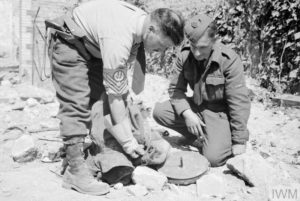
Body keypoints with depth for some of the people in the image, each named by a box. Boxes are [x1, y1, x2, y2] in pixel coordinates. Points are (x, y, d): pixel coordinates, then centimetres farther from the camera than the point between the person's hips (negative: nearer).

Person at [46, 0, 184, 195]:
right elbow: (115, 95, -35)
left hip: (95, 45, 9)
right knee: (77, 104, -16)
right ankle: (75, 171, -12)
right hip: (69, 44, -9)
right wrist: (128, 141, -28)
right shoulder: (118, 40, -39)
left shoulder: (144, 20, -13)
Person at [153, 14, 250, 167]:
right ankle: (198, 136, 3)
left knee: (213, 157, -24)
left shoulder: (229, 60, -24)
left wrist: (239, 141, -18)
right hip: (196, 107, 5)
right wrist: (186, 113, -23)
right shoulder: (184, 55, -10)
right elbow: (176, 88, -3)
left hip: (220, 112, -5)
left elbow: (239, 103, -21)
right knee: (159, 111, -14)